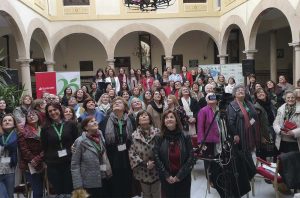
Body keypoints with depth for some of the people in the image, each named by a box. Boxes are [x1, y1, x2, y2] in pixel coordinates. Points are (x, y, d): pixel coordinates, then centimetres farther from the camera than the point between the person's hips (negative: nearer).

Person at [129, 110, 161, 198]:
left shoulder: (157, 132, -7)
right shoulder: (134, 136, -4)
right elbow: (132, 154, -6)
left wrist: (155, 162, -14)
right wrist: (145, 164, -14)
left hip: (156, 170, -1)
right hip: (143, 172, 1)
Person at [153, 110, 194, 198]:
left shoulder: (185, 136, -4)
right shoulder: (159, 138, -3)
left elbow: (191, 158, -7)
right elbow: (156, 158, -7)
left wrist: (179, 176, -11)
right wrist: (167, 176, -12)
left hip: (183, 178, 0)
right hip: (166, 179, 0)